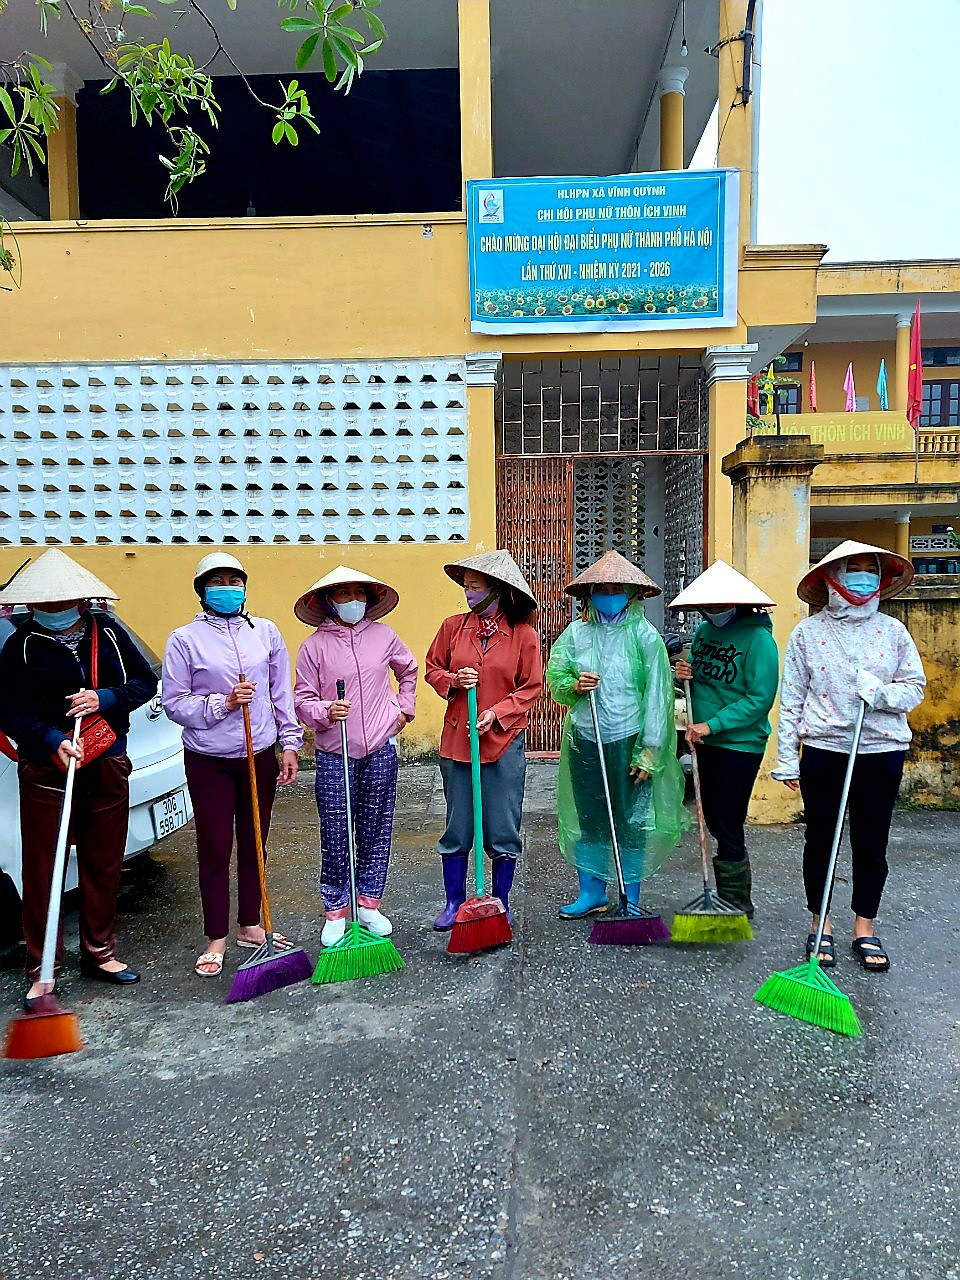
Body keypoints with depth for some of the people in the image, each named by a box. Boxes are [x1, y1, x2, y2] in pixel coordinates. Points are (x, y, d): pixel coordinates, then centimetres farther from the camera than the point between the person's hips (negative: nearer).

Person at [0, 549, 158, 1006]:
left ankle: (98, 953, 28)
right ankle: (41, 969, 17)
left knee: (104, 864, 12)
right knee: (42, 869, 2)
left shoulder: (108, 632, 2)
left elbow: (145, 681, 3)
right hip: (47, 768, -2)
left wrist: (105, 699, -15)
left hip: (108, 766, 3)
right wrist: (51, 741, -22)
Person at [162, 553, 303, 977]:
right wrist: (222, 704, -17)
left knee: (253, 844, 13)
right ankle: (216, 940, 19)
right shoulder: (184, 639, -5)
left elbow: (282, 693, 8)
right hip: (209, 761, -3)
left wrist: (290, 743, 3)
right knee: (215, 849, 4)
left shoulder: (266, 632, 4)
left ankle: (250, 926, 29)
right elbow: (174, 703, -5)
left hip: (260, 755, 3)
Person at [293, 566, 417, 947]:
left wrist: (405, 708, 17)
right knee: (335, 837, 2)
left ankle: (369, 904, 25)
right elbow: (303, 701, -2)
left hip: (381, 749, 2)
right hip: (334, 754, -2)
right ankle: (335, 912, 18)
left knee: (377, 831, 10)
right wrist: (325, 711, -21)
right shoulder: (314, 645, -3)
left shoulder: (383, 635, 5)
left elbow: (409, 669, 24)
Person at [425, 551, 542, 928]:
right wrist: (453, 680, -10)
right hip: (456, 739, 2)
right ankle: (454, 902, 27)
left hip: (504, 741, -2)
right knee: (457, 827, 11)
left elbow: (531, 688, -2)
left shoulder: (524, 634, -4)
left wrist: (497, 713, -14)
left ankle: (501, 904, 25)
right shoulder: (453, 626, 2)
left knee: (503, 832, 6)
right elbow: (432, 669, 12)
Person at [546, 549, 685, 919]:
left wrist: (649, 752, -10)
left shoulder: (644, 635, -3)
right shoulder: (576, 633, 6)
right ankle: (591, 892, 28)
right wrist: (575, 685, -13)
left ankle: (631, 900, 20)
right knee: (587, 819, 12)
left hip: (627, 740, -3)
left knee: (631, 822, 5)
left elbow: (657, 695, -6)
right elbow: (554, 679, 10)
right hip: (584, 739, 3)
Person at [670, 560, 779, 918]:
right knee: (714, 822, 16)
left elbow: (761, 698, -20)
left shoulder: (758, 638, -15)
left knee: (727, 827, -1)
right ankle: (728, 899, 32)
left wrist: (711, 725, -22)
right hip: (707, 741, 7)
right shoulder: (703, 631, 7)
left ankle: (736, 906, 16)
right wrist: (685, 675, -5)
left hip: (740, 744, -7)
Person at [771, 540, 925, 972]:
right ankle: (819, 924, 24)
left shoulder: (893, 631, 4)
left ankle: (865, 927, 26)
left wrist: (882, 692, -17)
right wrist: (786, 757, -4)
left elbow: (915, 688, 5)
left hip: (882, 753, 2)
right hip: (822, 751, -1)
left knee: (871, 844, 9)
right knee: (820, 840, 9)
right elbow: (791, 697, -2)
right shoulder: (807, 632, -1)